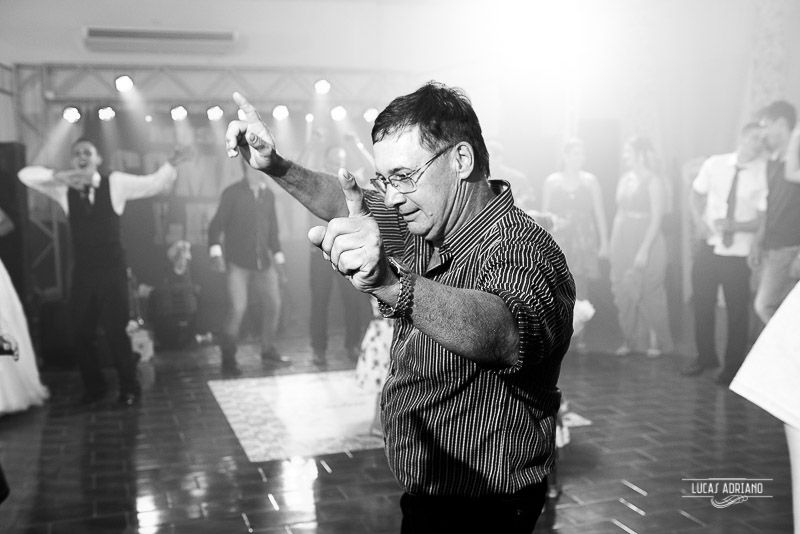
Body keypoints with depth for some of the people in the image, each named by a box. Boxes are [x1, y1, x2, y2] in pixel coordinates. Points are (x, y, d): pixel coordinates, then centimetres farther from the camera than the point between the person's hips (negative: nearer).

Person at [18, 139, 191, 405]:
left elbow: (155, 183, -5)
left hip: (112, 269, -3)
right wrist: (60, 174, -17)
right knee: (81, 333, 8)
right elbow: (25, 175, -1)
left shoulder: (116, 182, -3)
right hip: (82, 271, 3)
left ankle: (129, 387, 18)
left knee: (116, 330, 0)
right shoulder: (64, 187, 3)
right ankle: (94, 386, 28)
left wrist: (172, 163, -24)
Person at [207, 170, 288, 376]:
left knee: (273, 304, 6)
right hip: (237, 262, -6)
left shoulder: (268, 195, 12)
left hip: (263, 262, 6)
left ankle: (268, 350, 26)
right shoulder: (232, 193, -4)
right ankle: (228, 358, 3)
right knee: (238, 308, -13)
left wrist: (278, 259, 15)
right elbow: (216, 225, -6)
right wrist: (215, 252, -19)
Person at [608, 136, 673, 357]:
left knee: (649, 293, -1)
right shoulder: (624, 180, 11)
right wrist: (612, 244, 9)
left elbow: (656, 218, -12)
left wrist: (644, 250, -17)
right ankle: (630, 340, 15)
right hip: (623, 241, 6)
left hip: (647, 241, -6)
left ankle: (655, 341, 10)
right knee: (624, 293, 6)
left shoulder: (653, 181, -8)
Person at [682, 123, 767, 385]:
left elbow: (762, 220, -9)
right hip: (708, 246, 3)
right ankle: (705, 356, 31)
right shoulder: (714, 164, -1)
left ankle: (733, 366, 23)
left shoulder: (763, 173, -10)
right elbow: (696, 196, 12)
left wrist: (735, 225, -23)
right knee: (702, 303, 12)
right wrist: (699, 221, -5)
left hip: (738, 252, -3)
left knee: (738, 311, 5)